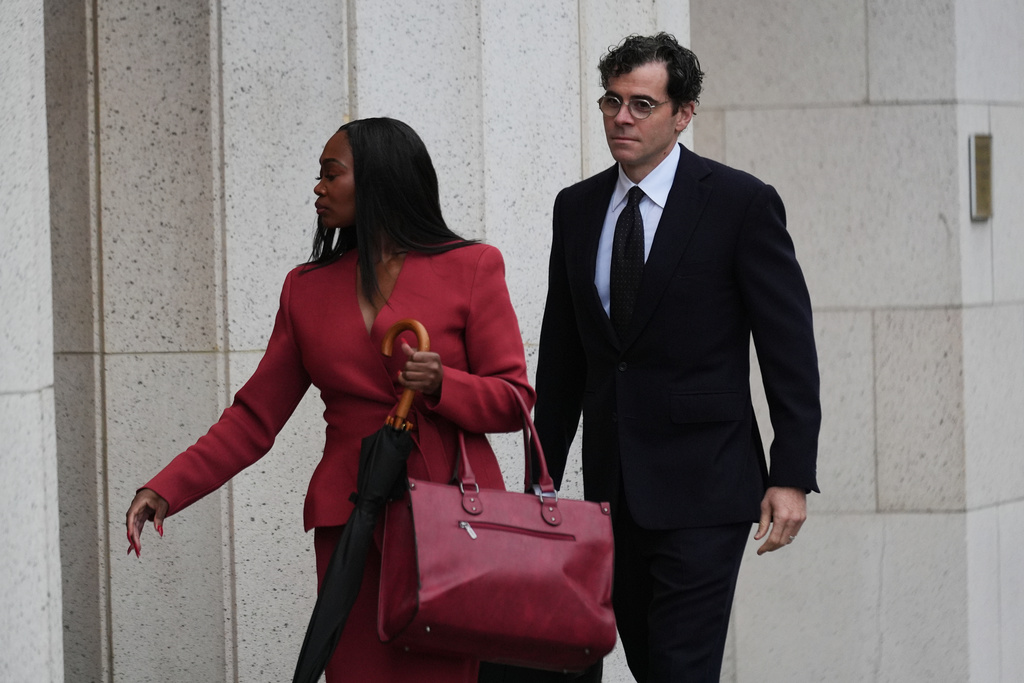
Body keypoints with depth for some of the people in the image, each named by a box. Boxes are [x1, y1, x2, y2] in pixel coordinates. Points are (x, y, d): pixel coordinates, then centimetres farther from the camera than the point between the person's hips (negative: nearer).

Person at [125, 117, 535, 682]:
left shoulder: (470, 269, 3)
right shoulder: (308, 288, 14)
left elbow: (513, 402, 3)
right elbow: (255, 417, 12)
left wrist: (441, 384, -16)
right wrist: (166, 490, 1)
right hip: (349, 523, 3)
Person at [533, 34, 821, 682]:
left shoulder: (741, 202, -6)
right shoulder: (577, 208, 10)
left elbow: (790, 349, -6)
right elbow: (562, 354, 15)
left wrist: (792, 477, -12)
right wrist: (544, 476, 13)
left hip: (702, 483, -5)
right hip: (611, 484, 5)